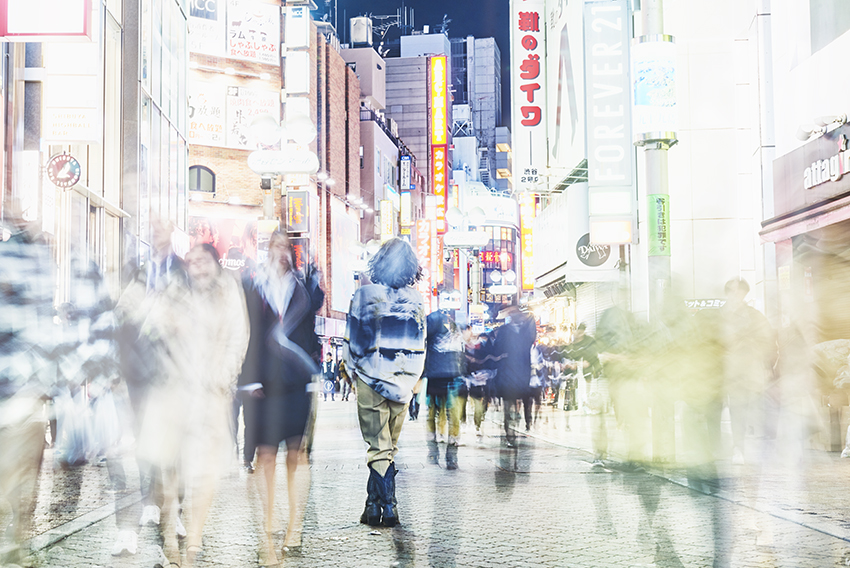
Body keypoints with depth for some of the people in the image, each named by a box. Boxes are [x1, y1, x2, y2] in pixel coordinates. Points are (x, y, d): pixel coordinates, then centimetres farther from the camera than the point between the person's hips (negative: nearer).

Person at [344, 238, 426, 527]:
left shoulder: (364, 295, -9)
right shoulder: (417, 300, 1)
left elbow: (352, 341, -5)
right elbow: (419, 348, 6)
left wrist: (352, 370, 10)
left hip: (371, 381, -3)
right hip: (403, 382, 3)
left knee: (379, 447, 2)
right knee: (389, 446, 13)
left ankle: (387, 506, -1)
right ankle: (374, 502, 16)